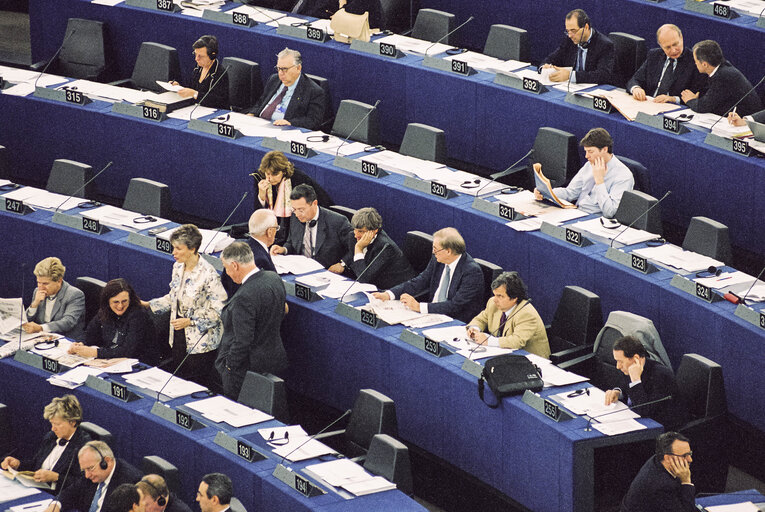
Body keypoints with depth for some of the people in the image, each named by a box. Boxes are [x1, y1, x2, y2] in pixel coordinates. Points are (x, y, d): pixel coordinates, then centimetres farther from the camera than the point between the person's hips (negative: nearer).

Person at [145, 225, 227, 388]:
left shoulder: (208, 275, -21)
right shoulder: (178, 267, 4)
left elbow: (219, 310, -19)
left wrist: (190, 321, -22)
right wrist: (148, 305, 10)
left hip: (201, 343, -8)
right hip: (179, 338, 8)